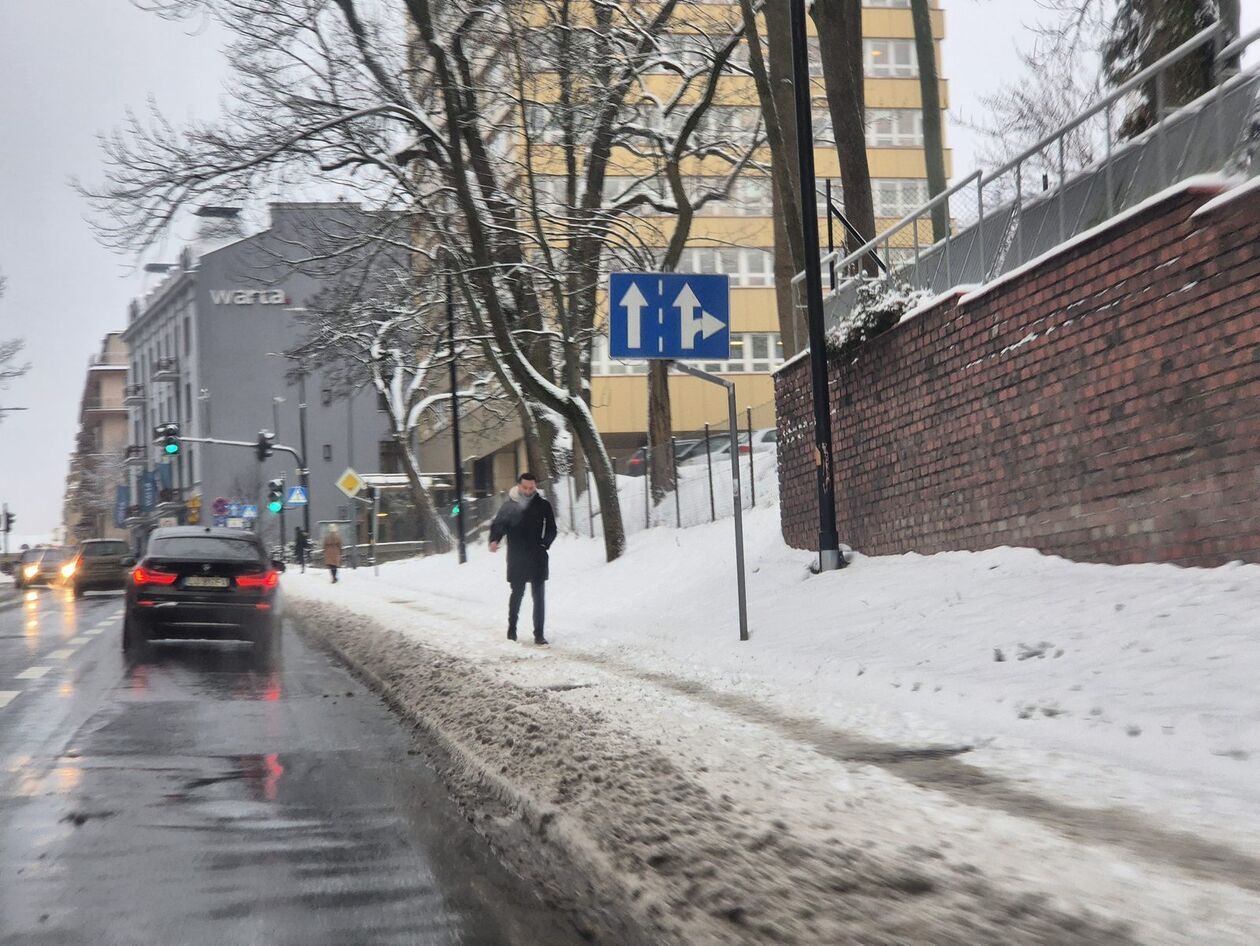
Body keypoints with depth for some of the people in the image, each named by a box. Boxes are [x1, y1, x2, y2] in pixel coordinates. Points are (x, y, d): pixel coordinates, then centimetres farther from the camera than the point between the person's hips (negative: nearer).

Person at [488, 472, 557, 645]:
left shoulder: (543, 505, 1)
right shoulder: (509, 505, 1)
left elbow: (551, 529, 7)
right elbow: (497, 525, 6)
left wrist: (544, 544, -10)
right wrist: (494, 540, -14)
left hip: (537, 559, 0)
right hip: (516, 559, 0)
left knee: (539, 595, -2)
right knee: (517, 593, 10)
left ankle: (539, 633, 2)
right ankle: (512, 627, 28)